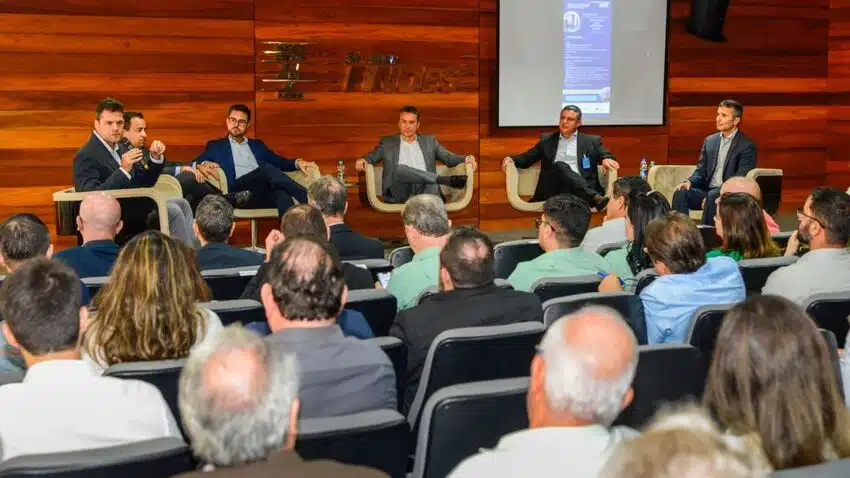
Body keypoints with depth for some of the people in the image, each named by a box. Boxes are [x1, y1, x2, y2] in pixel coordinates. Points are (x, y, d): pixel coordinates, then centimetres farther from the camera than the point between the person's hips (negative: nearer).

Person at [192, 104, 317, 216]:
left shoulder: (257, 145, 33)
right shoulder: (216, 146, 25)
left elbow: (280, 162, 24)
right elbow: (193, 164, 15)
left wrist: (297, 163, 3)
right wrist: (203, 164, -9)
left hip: (267, 193, 3)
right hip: (238, 193, -3)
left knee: (282, 193, -36)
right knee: (267, 168, -33)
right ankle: (307, 198, -38)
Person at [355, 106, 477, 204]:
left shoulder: (429, 141, 24)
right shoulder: (387, 142, 20)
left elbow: (449, 157, 16)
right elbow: (372, 156, 10)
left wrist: (466, 159, -5)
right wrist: (363, 160, -15)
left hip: (425, 189, 1)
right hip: (399, 192, -1)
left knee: (432, 187, -34)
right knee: (400, 168, -32)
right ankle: (447, 180, -32)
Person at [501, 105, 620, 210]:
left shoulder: (591, 141, 20)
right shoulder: (547, 140, 23)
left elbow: (606, 156, 12)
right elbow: (526, 158, 19)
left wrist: (607, 159, -14)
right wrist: (511, 159, -4)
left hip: (582, 187, -1)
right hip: (553, 188, 1)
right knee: (560, 166, -34)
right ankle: (595, 198, -52)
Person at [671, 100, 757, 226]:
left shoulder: (747, 146, -3)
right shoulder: (710, 140, 15)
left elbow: (740, 180, -12)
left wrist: (710, 197, -22)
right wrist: (689, 181, -9)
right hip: (707, 191, 5)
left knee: (712, 197, -37)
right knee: (680, 192, -23)